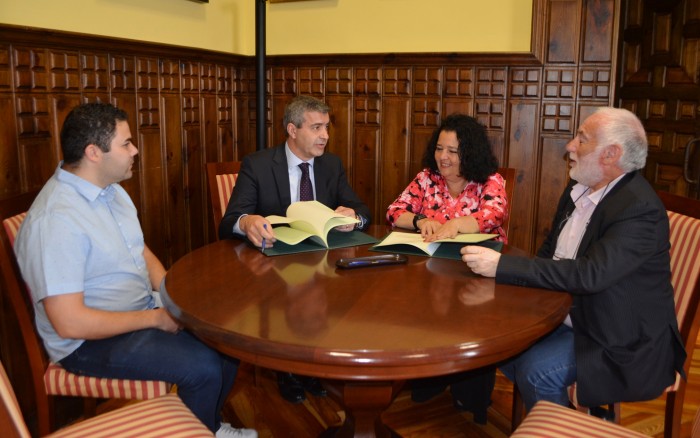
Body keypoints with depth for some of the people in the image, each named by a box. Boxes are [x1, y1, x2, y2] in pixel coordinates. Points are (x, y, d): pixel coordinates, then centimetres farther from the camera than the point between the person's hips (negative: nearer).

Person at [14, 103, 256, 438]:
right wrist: (154, 318, -19)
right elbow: (70, 322, -28)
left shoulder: (112, 191, 4)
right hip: (91, 339, -9)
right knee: (203, 367, -21)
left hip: (145, 309, 9)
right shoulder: (56, 220, -27)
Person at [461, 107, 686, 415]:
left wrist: (502, 265, -34)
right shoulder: (579, 189, 3)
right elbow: (550, 249, 12)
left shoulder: (640, 209, -23)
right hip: (566, 312, 8)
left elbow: (591, 274, -34)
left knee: (536, 371, -24)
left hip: (622, 341, -8)